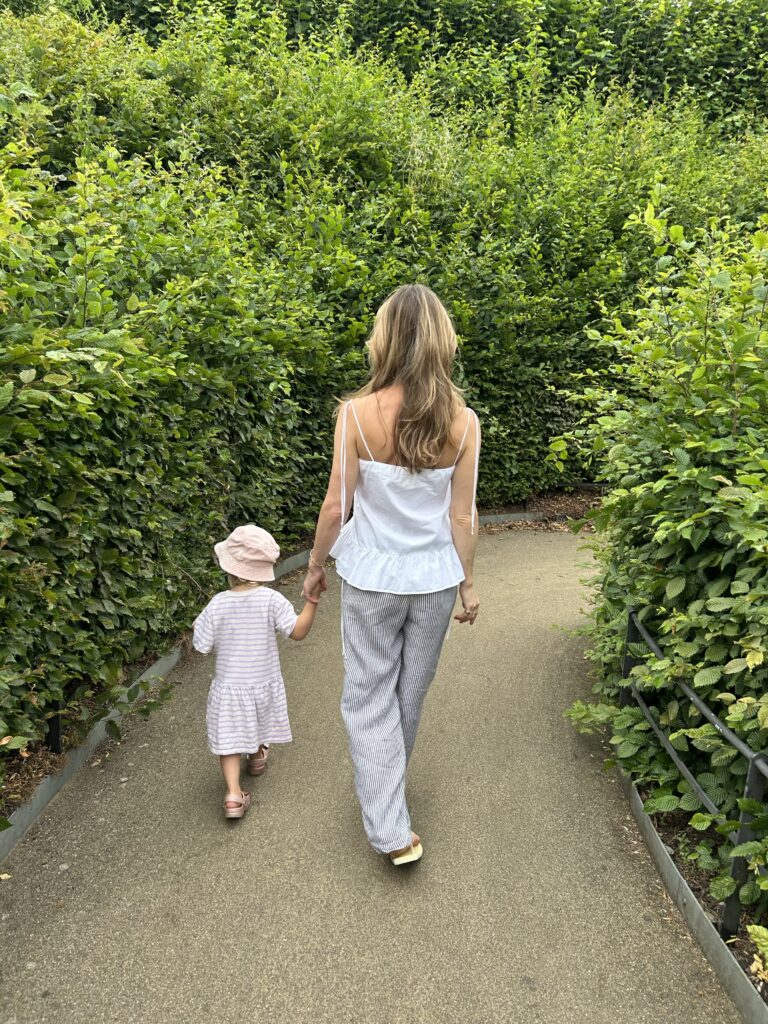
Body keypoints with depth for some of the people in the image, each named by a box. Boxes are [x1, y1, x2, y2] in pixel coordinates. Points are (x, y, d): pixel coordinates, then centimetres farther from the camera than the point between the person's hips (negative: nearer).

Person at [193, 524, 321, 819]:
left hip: (228, 687, -2)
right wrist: (313, 599, -19)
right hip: (264, 684, 2)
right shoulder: (271, 600, -18)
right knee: (259, 722, 29)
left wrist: (202, 621, 7)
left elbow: (201, 646, -11)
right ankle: (257, 757, 56)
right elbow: (298, 631, -18)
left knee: (229, 740, 6)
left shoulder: (217, 605, -18)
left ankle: (234, 794, -9)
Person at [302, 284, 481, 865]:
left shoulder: (358, 413, -16)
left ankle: (391, 831, 8)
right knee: (410, 692, 22)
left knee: (369, 696, 11)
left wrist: (316, 565, 5)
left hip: (372, 578, -2)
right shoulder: (463, 421, -10)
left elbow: (337, 504, -10)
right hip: (435, 580, 3)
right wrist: (469, 581, 8)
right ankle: (386, 784, 47)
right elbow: (462, 517, -5)